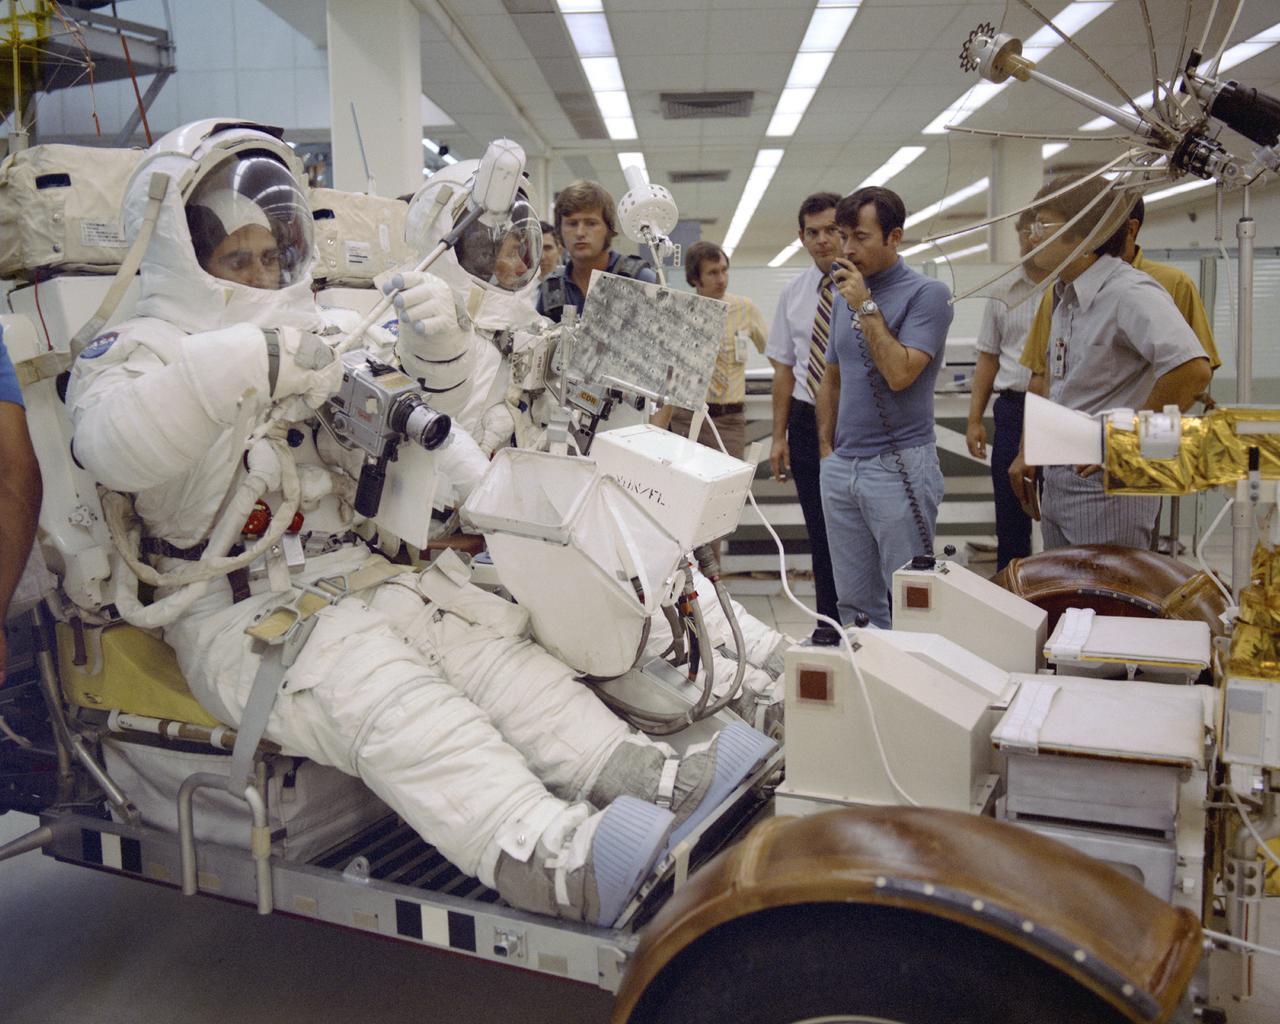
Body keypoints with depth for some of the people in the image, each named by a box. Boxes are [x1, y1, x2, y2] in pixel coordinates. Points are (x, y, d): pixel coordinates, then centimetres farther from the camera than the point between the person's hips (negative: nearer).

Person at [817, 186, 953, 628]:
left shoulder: (927, 294, -8)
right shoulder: (844, 297, 13)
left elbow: (900, 374, -20)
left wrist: (866, 306, -15)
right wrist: (826, 448, 12)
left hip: (899, 465, -6)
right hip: (842, 467, 6)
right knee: (854, 602, 12)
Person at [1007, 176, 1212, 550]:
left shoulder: (1129, 292, -18)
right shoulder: (1065, 297, 11)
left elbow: (1193, 370, -31)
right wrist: (1027, 452, 17)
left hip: (1107, 484, -9)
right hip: (1058, 479, 9)